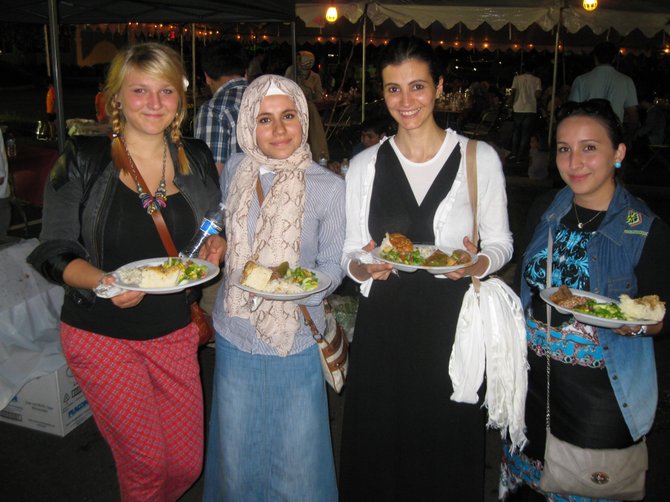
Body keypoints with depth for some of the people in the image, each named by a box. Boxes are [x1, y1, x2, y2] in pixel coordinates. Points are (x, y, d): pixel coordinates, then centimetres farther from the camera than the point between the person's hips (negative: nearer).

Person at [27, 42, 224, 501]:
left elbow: (217, 233, 15)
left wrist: (218, 248, -8)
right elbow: (55, 252, -7)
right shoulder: (83, 159, -7)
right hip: (102, 335, -3)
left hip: (174, 333, 4)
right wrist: (104, 282, -26)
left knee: (187, 464, 10)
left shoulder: (197, 158, 3)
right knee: (147, 464, 3)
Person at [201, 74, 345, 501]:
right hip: (235, 334, 4)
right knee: (236, 455, 20)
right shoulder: (235, 171, 0)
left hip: (295, 341, -3)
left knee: (297, 461, 12)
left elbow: (333, 266, -5)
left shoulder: (328, 186, -10)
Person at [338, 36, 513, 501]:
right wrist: (364, 267, -14)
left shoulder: (480, 158, -1)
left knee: (449, 446, 11)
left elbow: (501, 241, 5)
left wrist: (477, 264, -16)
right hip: (384, 323, 2)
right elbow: (351, 252, 9)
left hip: (454, 322, -1)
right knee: (378, 449, 12)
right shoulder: (364, 165, 5)